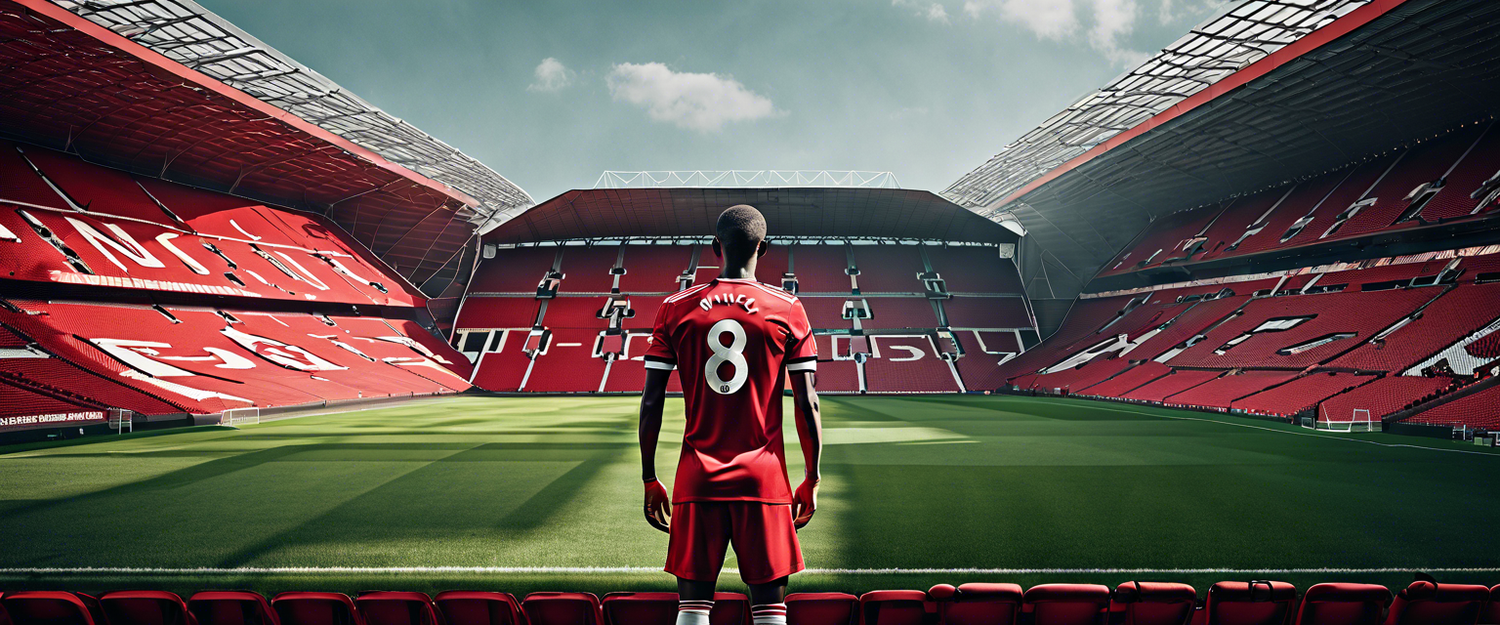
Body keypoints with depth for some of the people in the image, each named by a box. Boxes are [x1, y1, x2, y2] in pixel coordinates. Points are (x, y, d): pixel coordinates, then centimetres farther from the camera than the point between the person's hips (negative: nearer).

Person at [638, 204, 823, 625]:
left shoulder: (676, 309, 1)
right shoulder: (788, 310, -1)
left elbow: (651, 403, 1)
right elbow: (807, 404, -3)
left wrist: (650, 481, 10)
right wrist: (812, 480, 8)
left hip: (697, 479, 1)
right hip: (764, 479, -1)